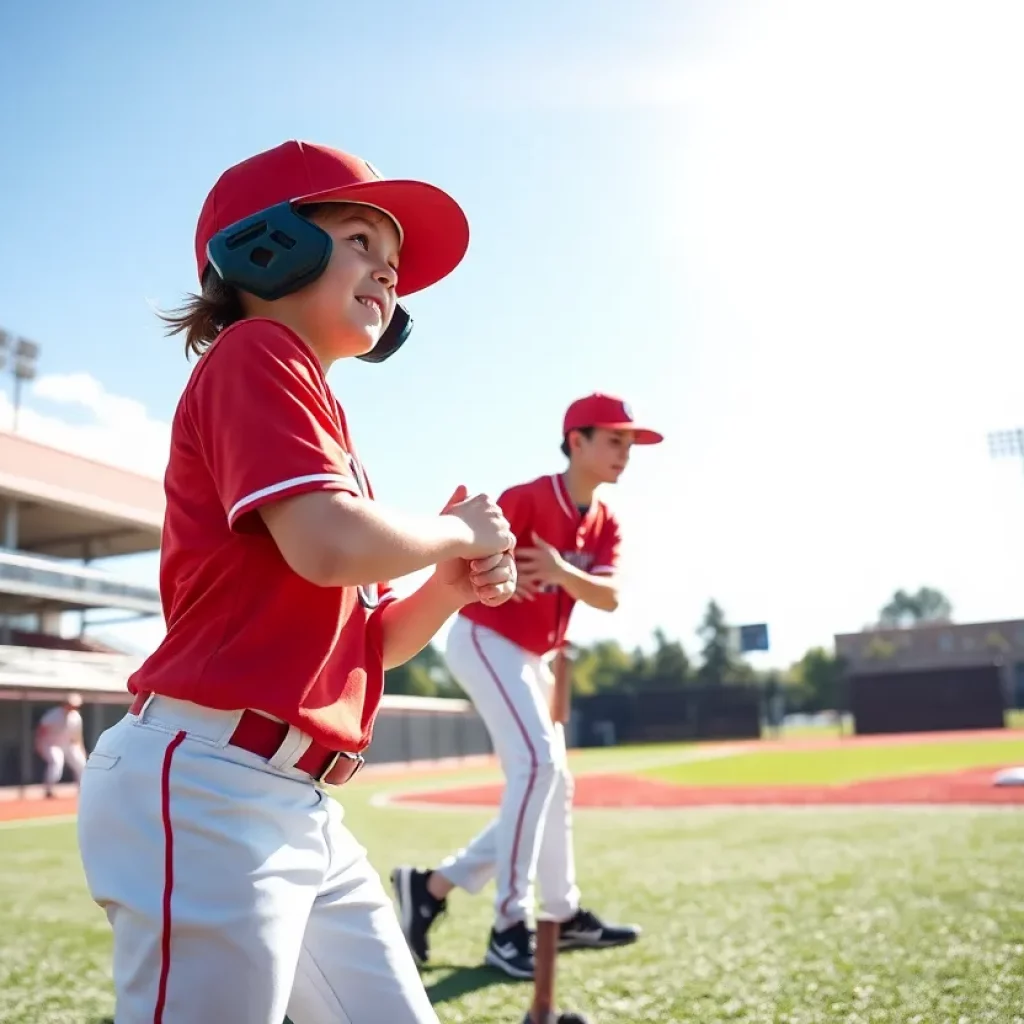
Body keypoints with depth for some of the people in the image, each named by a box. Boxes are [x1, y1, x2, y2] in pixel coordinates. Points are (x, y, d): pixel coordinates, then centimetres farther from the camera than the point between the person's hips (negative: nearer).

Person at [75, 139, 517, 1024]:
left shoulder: (320, 412, 19)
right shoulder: (254, 351, -6)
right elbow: (332, 545, -24)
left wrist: (452, 586, 2)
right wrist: (461, 532, -5)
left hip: (305, 808, 10)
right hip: (210, 785, -9)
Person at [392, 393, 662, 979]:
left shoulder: (606, 525, 4)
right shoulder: (528, 498, -18)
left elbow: (609, 597, -12)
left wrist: (563, 572, -32)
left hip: (534, 658, 9)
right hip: (485, 641, -9)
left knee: (553, 783, 13)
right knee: (537, 763, -20)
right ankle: (509, 927, -10)